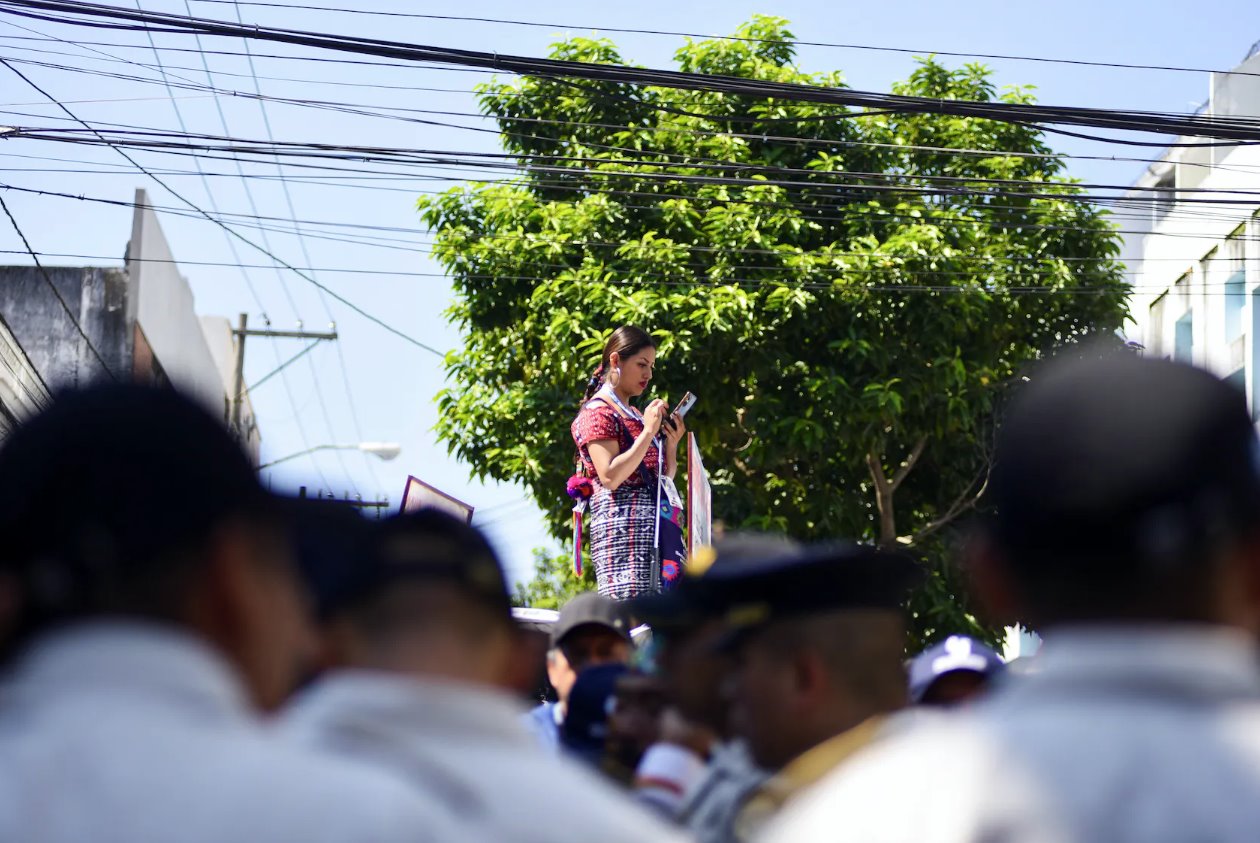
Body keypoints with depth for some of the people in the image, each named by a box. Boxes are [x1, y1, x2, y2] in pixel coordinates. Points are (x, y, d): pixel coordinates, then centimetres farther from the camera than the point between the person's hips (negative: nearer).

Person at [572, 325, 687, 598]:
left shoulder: (636, 416, 24)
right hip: (622, 524, -9)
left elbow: (665, 478, 25)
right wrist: (648, 432, -13)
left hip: (656, 524, 9)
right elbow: (611, 477, -15)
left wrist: (671, 443, 8)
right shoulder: (597, 412, -2)